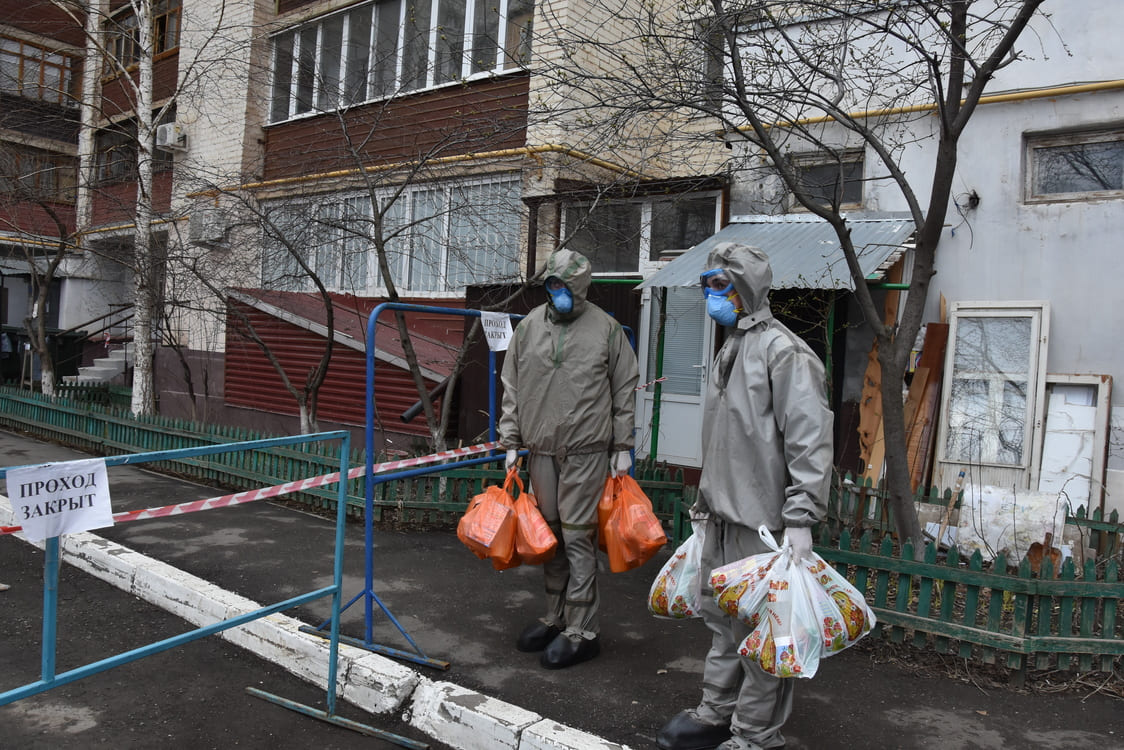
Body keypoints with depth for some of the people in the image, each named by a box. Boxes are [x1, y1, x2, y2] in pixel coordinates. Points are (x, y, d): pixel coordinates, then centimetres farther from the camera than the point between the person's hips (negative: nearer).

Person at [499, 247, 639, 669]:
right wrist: (511, 443, 8)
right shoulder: (529, 326, 8)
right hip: (540, 449, 4)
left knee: (577, 536, -4)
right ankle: (554, 618, 26)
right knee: (550, 534, 12)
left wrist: (622, 448, 1)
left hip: (586, 450, -4)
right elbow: (512, 389, 12)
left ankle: (582, 631, 6)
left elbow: (624, 391, 3)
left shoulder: (606, 328, 0)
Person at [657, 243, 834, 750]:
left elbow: (810, 439, -20)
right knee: (721, 617, 19)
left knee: (758, 630, 2)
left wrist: (800, 518, -23)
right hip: (723, 516, 9)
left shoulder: (781, 350, -14)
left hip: (761, 521, -9)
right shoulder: (729, 350, 16)